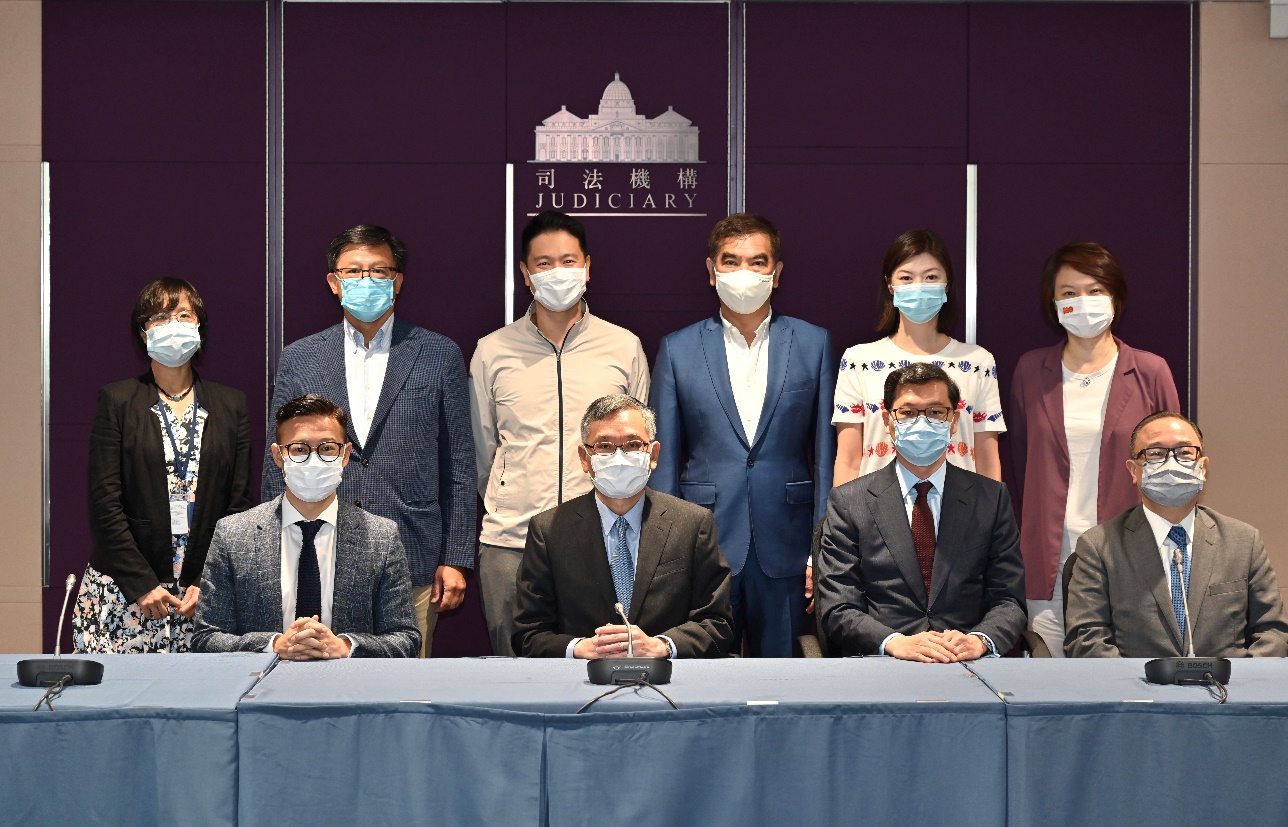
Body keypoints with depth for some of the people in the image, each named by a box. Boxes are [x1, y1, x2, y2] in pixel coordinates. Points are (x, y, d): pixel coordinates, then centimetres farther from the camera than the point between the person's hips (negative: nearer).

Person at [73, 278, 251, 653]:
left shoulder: (230, 405, 11)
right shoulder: (117, 401, 5)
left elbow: (239, 505, 7)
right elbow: (104, 503, -2)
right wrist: (141, 584, -10)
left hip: (205, 595, 1)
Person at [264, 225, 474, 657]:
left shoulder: (439, 355, 7)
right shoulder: (299, 359, 9)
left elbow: (458, 464, 7)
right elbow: (278, 467, 11)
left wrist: (456, 560, 2)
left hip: (412, 569, -1)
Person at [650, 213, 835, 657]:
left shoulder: (814, 344, 6)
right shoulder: (678, 350, 6)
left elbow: (827, 452, 6)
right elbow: (664, 461, 7)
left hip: (785, 552, 0)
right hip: (704, 547, 0)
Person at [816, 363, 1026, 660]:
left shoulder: (992, 499, 14)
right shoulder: (848, 502, 9)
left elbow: (1008, 600, 10)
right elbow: (837, 609, 2)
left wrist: (979, 640, -13)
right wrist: (895, 642, -17)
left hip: (969, 670, 1)